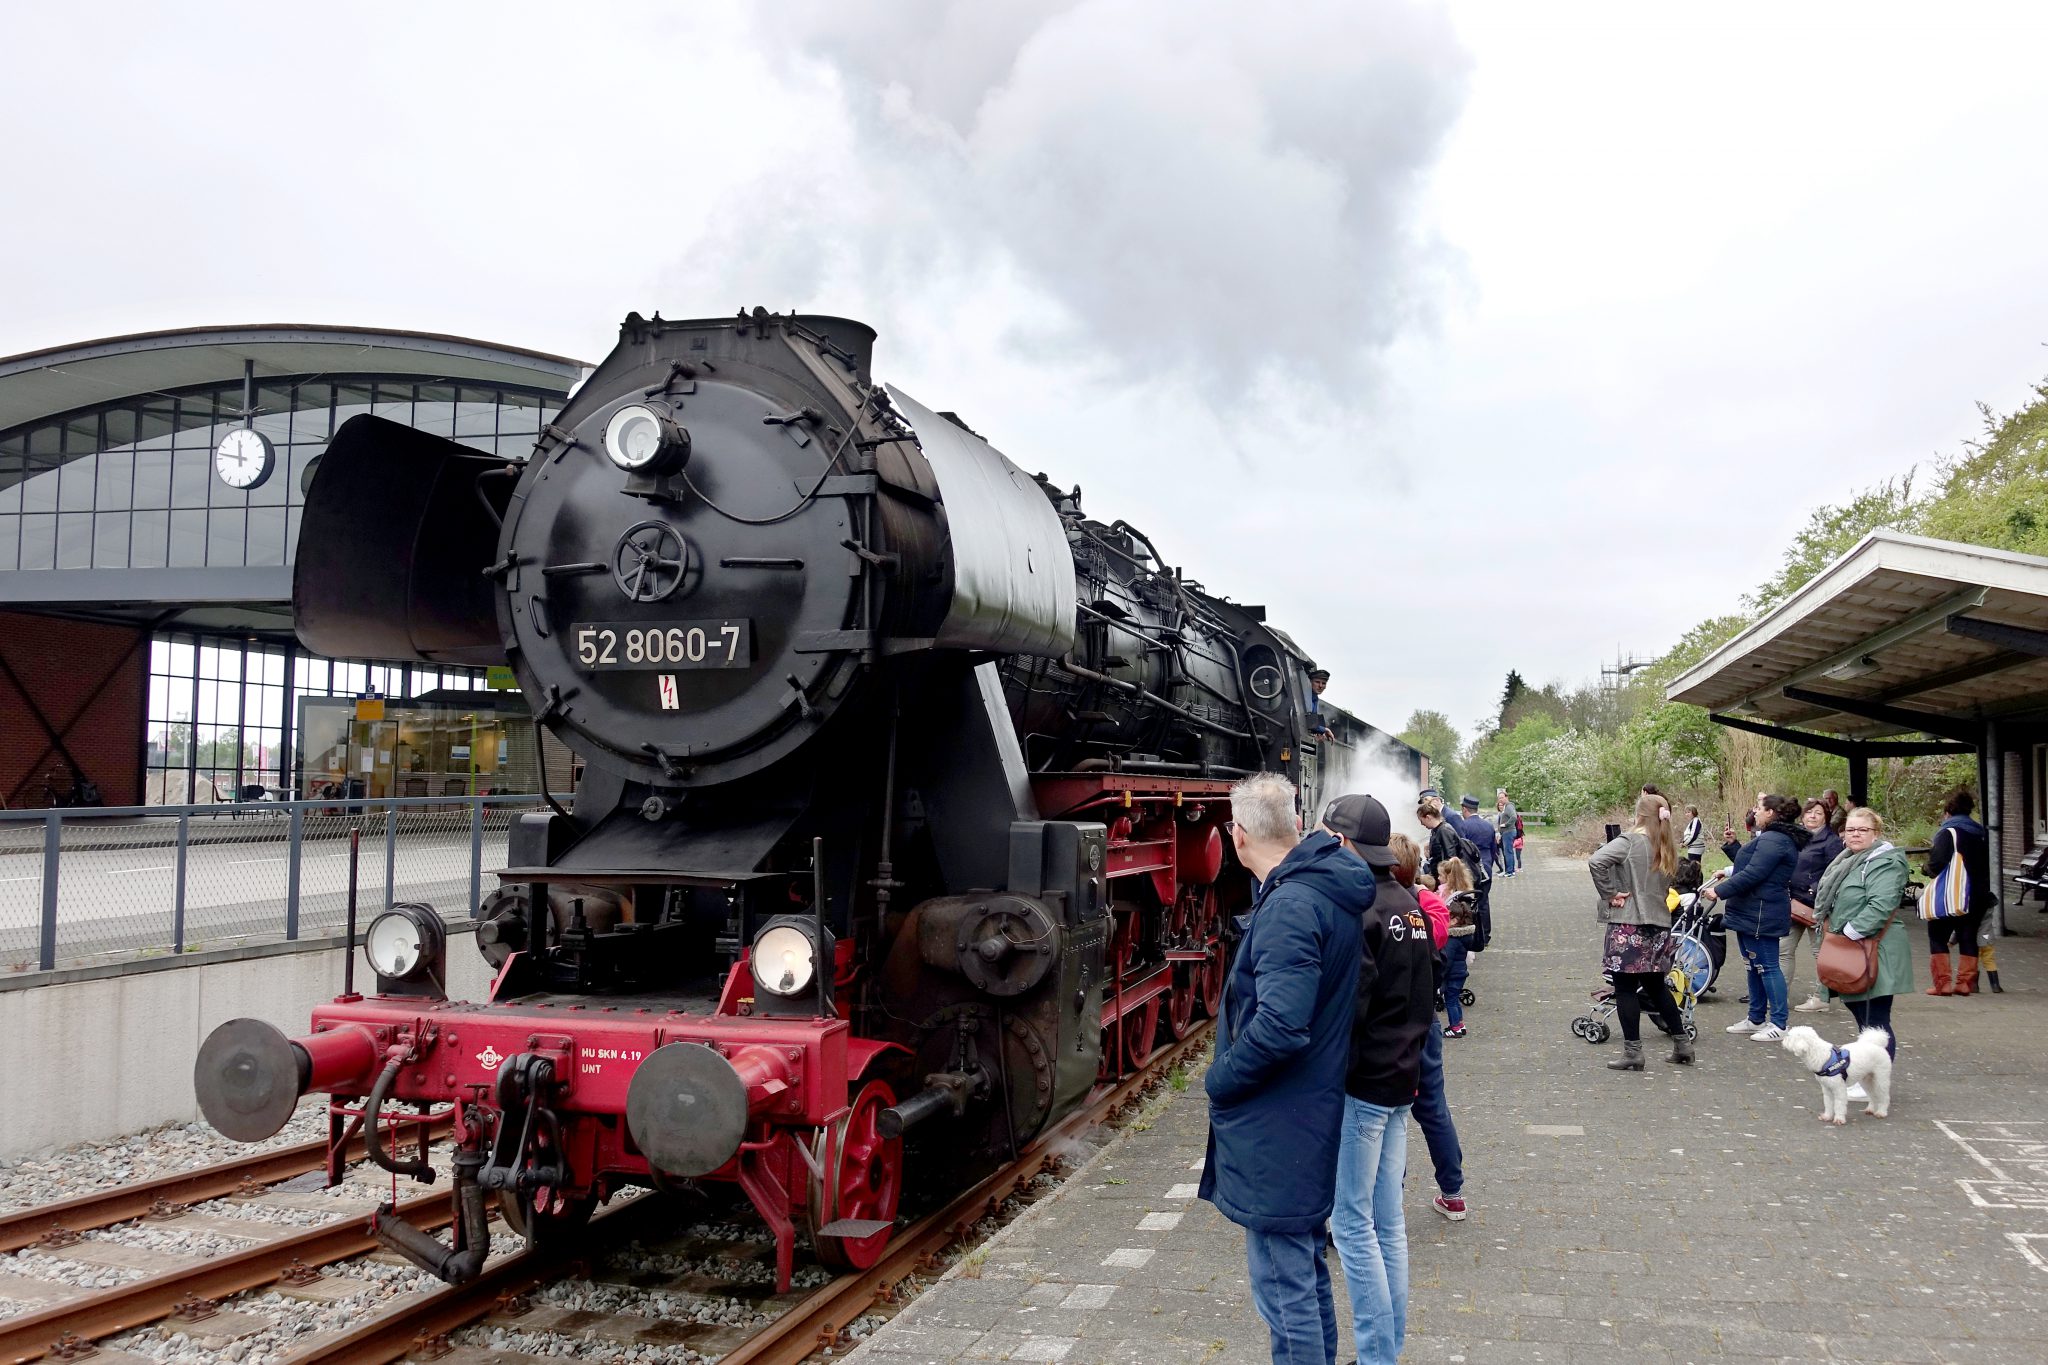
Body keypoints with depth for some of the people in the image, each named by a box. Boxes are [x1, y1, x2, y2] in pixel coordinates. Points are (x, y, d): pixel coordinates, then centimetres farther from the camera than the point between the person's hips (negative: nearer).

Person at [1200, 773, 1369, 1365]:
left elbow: (1280, 1025, -31)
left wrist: (1219, 1079, -16)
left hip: (1275, 1132, -10)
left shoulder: (1288, 906, -24)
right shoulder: (1330, 891, 6)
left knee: (1285, 1291, 1)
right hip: (1312, 1112, 10)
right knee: (1306, 1269, 23)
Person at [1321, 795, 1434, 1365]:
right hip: (1401, 1080, 9)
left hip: (1359, 1085, -9)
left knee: (1352, 1222, -1)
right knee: (1387, 1222, 14)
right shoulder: (1409, 904, 10)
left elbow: (1345, 1008, -22)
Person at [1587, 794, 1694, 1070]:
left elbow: (1596, 862, -24)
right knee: (1656, 986, 19)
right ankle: (1681, 1044, 24)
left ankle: (1632, 1052, 2)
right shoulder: (1667, 848, 11)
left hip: (1628, 925, -7)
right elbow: (1667, 887, 18)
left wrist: (1609, 894, -14)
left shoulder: (1630, 841, -11)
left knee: (1626, 988, 0)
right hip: (1658, 923, 7)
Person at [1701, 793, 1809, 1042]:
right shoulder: (1772, 838, 18)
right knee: (1755, 966, 16)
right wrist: (1731, 845, 18)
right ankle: (1756, 1019, 25)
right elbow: (1748, 865, 22)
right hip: (1752, 912, 11)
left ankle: (1779, 1024, -1)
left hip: (1761, 916, -11)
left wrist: (1720, 891, -22)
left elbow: (1752, 874, -24)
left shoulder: (1773, 840, -18)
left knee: (1766, 966, -6)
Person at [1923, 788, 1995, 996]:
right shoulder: (1982, 833, 9)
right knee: (1968, 937, 13)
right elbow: (1988, 865, 14)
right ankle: (1965, 982, 13)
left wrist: (1926, 868, 1)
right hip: (1978, 897, 6)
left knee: (1938, 936, 4)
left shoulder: (1948, 832, -12)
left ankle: (1942, 983, 1)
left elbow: (1936, 865, -19)